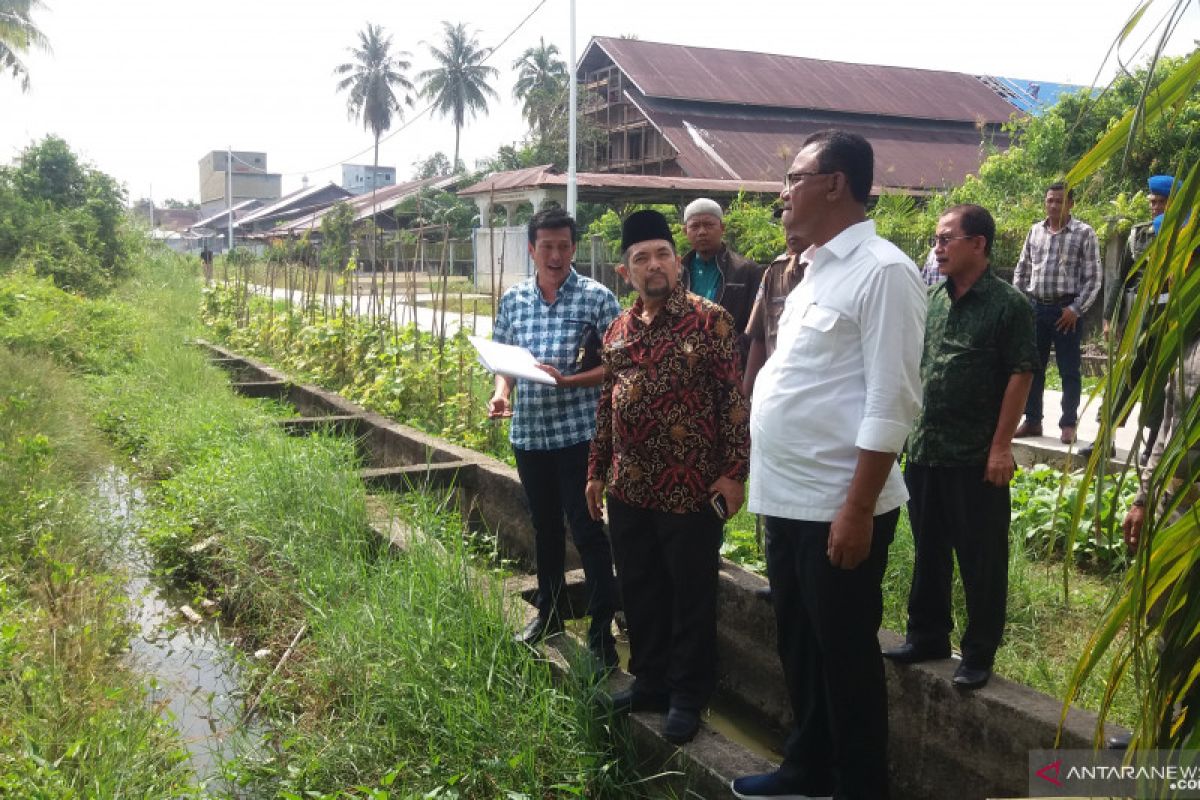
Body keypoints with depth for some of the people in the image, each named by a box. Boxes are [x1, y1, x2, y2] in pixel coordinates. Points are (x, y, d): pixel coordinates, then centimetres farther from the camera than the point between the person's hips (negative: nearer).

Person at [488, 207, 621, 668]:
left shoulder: (596, 297, -6)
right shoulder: (513, 300, 7)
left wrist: (567, 380, -20)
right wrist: (502, 392, -7)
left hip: (578, 431, -5)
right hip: (528, 432, 5)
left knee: (587, 531, -2)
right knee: (545, 527, 18)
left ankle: (602, 630, 8)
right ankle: (548, 613, 35)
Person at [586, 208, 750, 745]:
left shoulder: (709, 320, -7)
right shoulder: (619, 329, 11)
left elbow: (733, 397, -10)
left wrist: (734, 471, -14)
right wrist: (597, 471, 16)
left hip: (691, 489, -6)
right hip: (629, 489, 6)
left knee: (691, 597, 6)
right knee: (639, 592, 16)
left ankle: (688, 696, 22)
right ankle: (650, 680, 33)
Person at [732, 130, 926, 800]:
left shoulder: (883, 271, -13)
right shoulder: (815, 269, 14)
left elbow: (892, 403, -18)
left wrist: (858, 509, -20)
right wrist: (771, 483, 16)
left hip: (839, 506, -9)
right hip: (787, 497, 9)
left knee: (846, 657, 7)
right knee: (799, 645, 20)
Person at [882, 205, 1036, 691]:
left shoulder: (1007, 304, -9)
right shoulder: (931, 298, 8)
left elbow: (1021, 375, -11)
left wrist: (1001, 446, -14)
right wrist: (912, 427, 11)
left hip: (977, 458, -6)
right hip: (924, 450, 6)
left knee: (981, 560, 5)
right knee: (928, 552, 16)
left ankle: (979, 654, 18)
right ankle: (927, 636, 31)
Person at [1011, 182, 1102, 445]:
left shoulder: (1084, 233, -4)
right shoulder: (1035, 231, 9)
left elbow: (1092, 278, -5)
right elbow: (1021, 270, 15)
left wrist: (1076, 309, -12)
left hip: (1066, 310, -4)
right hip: (1035, 307, 4)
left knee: (1069, 371, 3)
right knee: (1032, 367, 10)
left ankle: (1068, 424, 11)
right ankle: (1032, 421, 20)